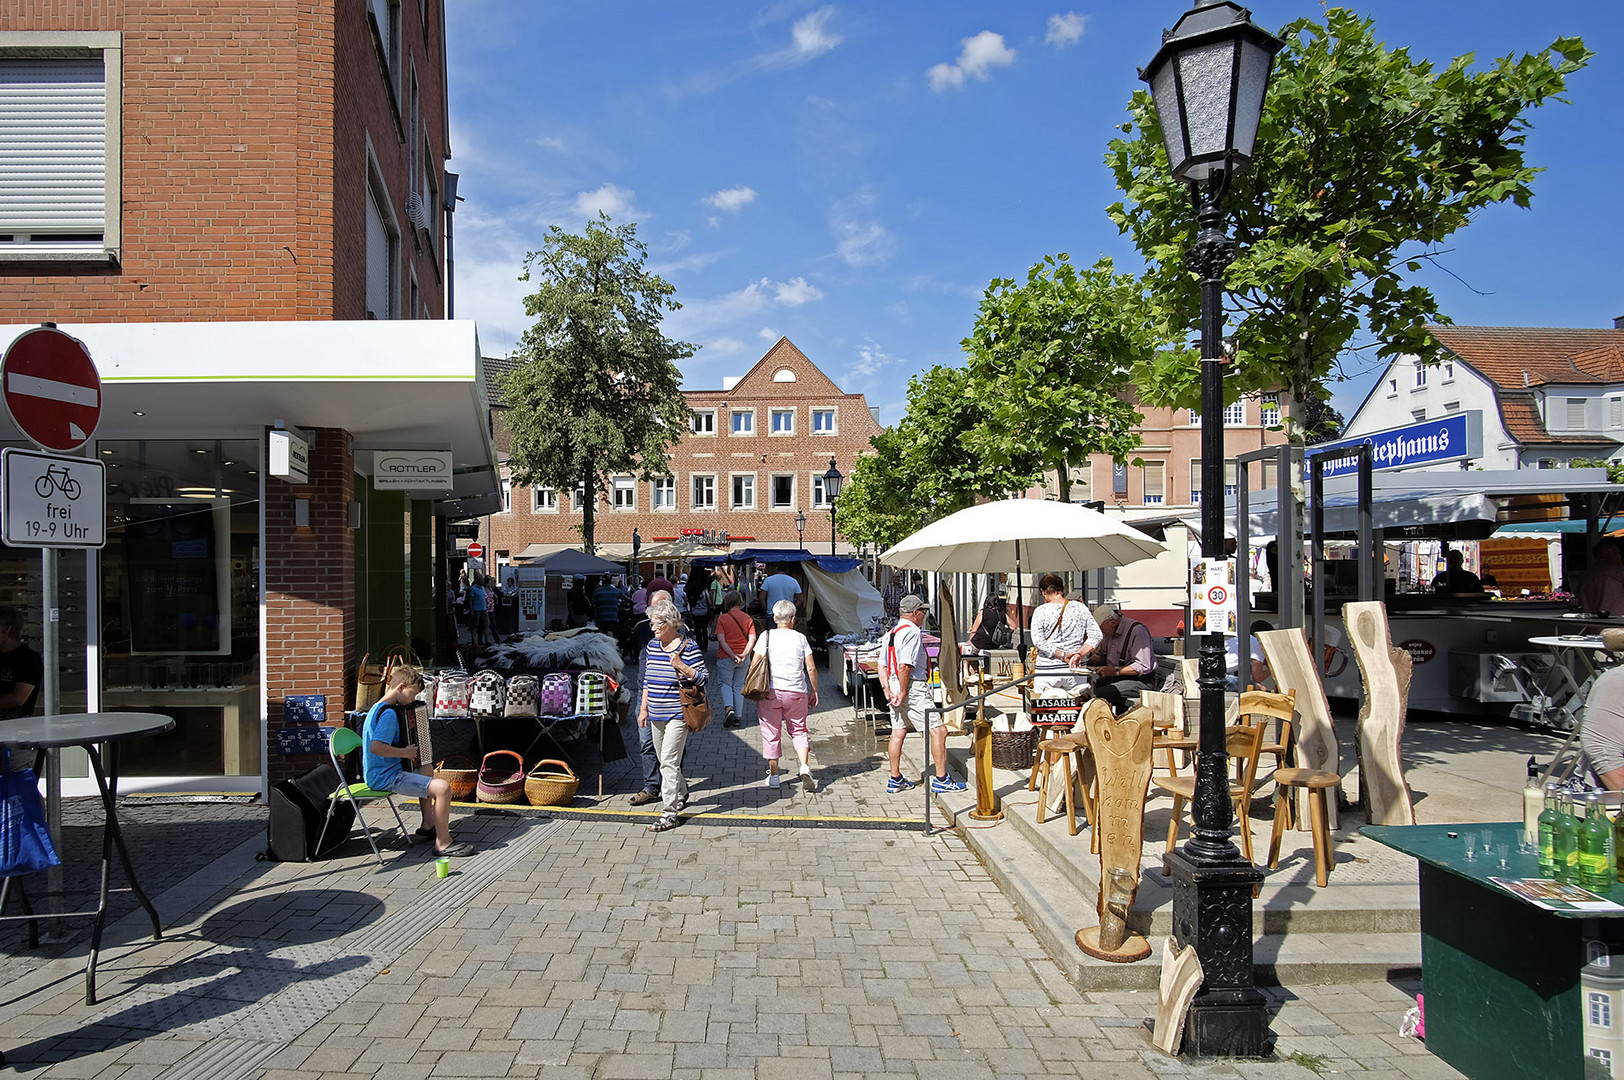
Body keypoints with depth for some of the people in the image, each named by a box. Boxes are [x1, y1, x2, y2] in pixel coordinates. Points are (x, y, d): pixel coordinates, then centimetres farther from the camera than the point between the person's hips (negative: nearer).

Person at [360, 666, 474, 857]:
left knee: (427, 768, 35)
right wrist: (405, 752, -22)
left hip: (379, 773, 12)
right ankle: (442, 843, -12)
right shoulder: (388, 713, -21)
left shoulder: (378, 708, 12)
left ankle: (428, 824, 39)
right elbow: (375, 747, -34)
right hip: (386, 778, -12)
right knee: (442, 787, -23)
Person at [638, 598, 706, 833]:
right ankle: (681, 794, 41)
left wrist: (681, 666, -24)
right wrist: (643, 708, 15)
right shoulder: (652, 646, 9)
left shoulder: (689, 647, -10)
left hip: (677, 715, -7)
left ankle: (669, 814, -8)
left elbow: (702, 678, -10)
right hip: (657, 715, 7)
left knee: (669, 762, -11)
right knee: (665, 761, 17)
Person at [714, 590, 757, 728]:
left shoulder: (722, 619, -7)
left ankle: (728, 708, -11)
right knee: (739, 686, 14)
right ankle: (737, 717, 15)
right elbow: (752, 639, -8)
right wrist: (744, 654, -13)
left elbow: (721, 640, -16)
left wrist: (732, 656, -17)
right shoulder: (747, 619, 1)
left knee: (726, 684, 14)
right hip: (744, 659, 3)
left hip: (725, 658, -3)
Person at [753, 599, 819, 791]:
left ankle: (773, 775, 17)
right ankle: (804, 766, -5)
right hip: (796, 692, 1)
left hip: (770, 691, -1)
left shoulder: (766, 636, -1)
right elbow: (811, 668, 1)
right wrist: (814, 691, 12)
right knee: (798, 730, 15)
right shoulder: (800, 638, 3)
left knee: (771, 733, 10)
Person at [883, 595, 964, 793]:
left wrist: (888, 691, 10)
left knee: (898, 732, 13)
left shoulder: (893, 632, 16)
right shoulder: (912, 632, -14)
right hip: (913, 687, -10)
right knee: (938, 730, -4)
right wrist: (903, 693, -17)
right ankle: (941, 780, -1)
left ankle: (895, 780, 18)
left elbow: (882, 665, 15)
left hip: (896, 686, 10)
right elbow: (904, 666, -22)